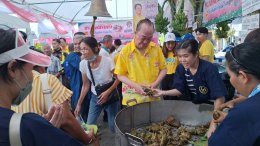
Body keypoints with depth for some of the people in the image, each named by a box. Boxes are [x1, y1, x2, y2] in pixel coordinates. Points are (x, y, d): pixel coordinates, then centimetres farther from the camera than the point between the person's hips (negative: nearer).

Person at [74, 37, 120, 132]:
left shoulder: (107, 61, -24)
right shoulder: (83, 64, -11)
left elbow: (118, 79, -10)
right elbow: (85, 85, 0)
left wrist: (107, 92, -19)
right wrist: (79, 103, 1)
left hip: (110, 95, -3)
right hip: (95, 97, 3)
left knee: (113, 127, 5)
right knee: (89, 125, 4)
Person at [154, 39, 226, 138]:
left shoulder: (209, 69, -28)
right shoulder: (181, 68, -11)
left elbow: (220, 97, -30)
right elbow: (180, 90, -4)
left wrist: (213, 124, -35)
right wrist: (163, 93, -20)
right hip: (194, 105, 5)